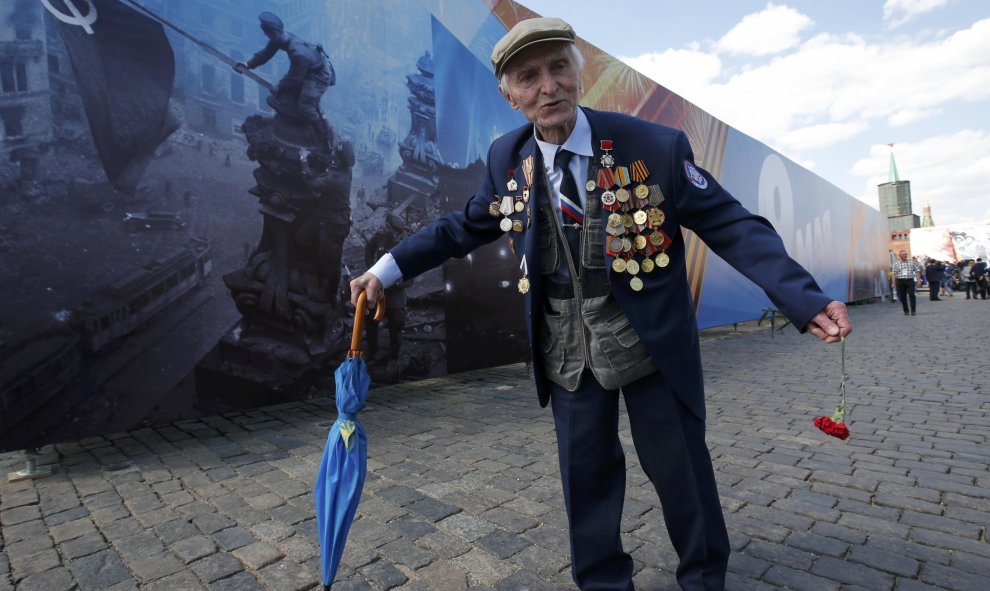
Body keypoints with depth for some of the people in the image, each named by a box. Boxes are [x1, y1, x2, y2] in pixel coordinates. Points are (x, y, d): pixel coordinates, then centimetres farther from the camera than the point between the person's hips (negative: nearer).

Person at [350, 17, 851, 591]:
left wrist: (805, 299, -19)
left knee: (679, 467, 14)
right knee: (585, 473, 14)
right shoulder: (507, 159, -3)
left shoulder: (657, 147, -13)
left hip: (651, 341, -2)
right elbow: (464, 226, 9)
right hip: (566, 349, 3)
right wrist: (388, 268, 5)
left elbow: (733, 227, -9)